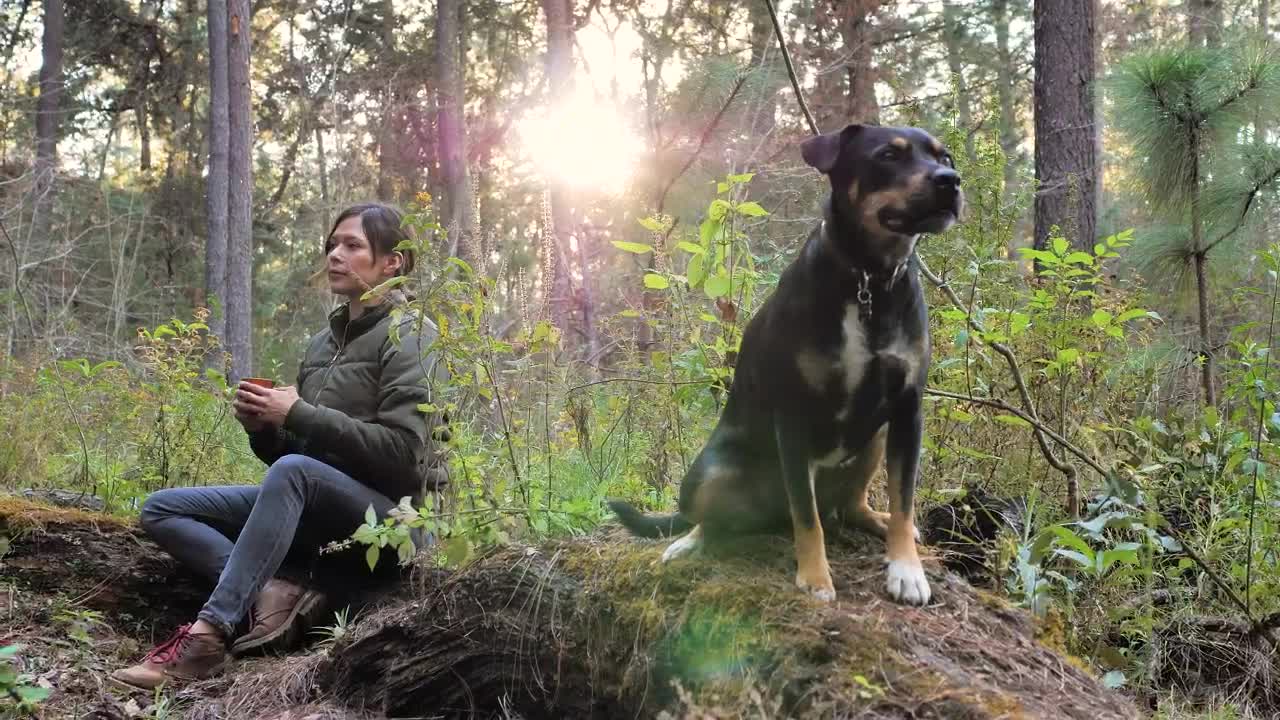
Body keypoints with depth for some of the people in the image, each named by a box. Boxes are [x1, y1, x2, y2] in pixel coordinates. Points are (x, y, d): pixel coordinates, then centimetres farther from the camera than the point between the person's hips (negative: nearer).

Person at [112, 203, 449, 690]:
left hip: (390, 511, -8)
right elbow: (284, 450, 18)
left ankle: (206, 636, -36)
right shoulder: (323, 343, 15)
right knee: (161, 509, 0)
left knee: (293, 470, -38)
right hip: (315, 512, 8)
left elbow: (401, 455, -18)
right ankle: (276, 589, -21)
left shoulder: (408, 337, -6)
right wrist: (261, 427, -5)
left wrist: (298, 415, -18)